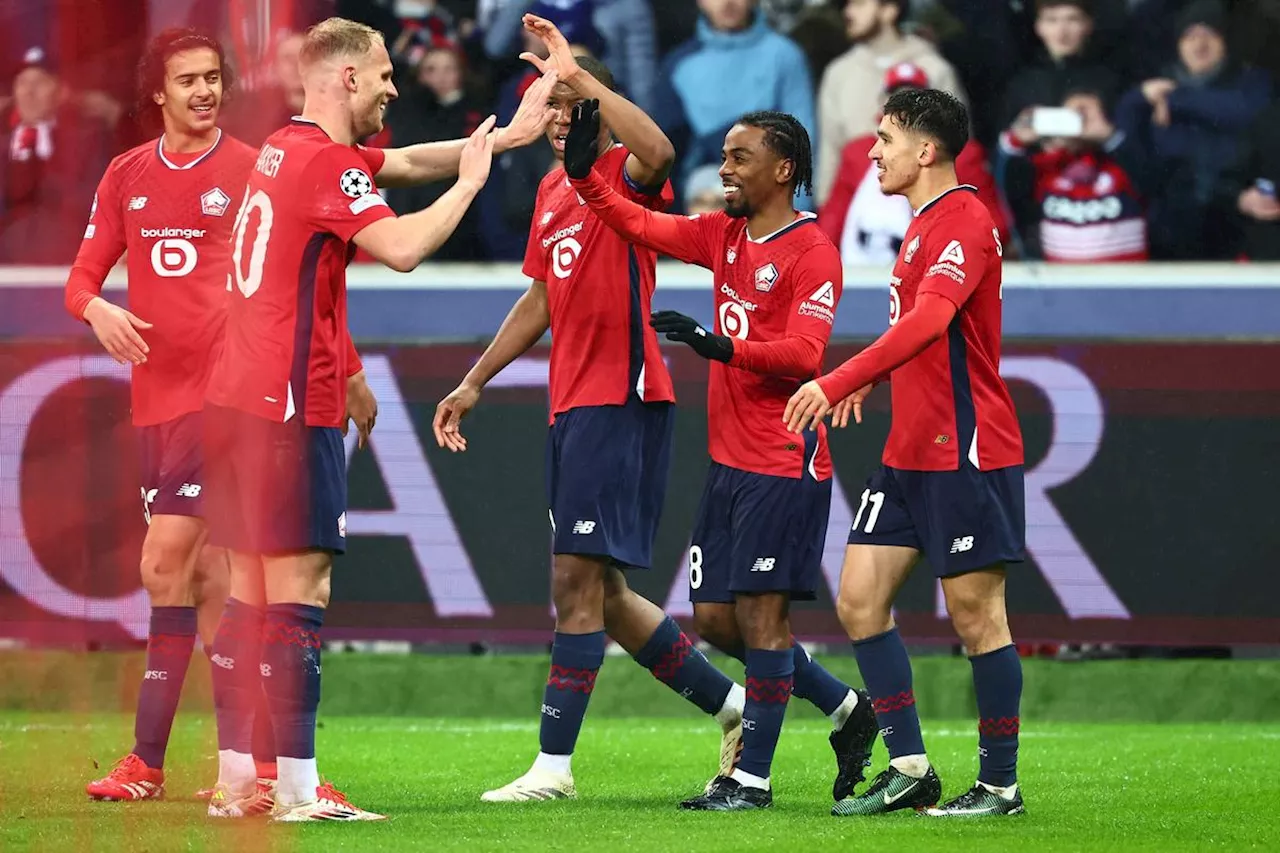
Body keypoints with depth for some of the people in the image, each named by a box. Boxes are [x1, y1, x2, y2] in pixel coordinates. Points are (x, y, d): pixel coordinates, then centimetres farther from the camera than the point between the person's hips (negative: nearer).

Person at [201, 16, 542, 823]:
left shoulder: (285, 150, 16)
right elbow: (403, 247, -25)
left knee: (251, 594, 10)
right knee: (301, 591, -9)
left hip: (236, 398, 10)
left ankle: (235, 779, 10)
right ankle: (299, 789, -11)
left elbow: (405, 161, 27)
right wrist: (471, 181, -10)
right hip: (290, 407, -10)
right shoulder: (327, 162, -13)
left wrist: (502, 137, 22)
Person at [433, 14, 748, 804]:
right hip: (572, 404, 9)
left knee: (579, 579, -10)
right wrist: (476, 382, 27)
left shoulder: (624, 177, -8)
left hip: (622, 398, -9)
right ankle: (733, 704, 22)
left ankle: (555, 763, -8)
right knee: (600, 592, 11)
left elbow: (657, 152, -34)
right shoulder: (552, 189, 18)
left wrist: (579, 74, -31)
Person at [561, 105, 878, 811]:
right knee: (715, 617, 9)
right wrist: (583, 173, 0)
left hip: (784, 466, -9)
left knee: (761, 612, -6)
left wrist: (721, 346, -29)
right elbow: (640, 225, 13)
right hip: (729, 460, 9)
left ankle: (752, 779, 0)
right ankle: (847, 709, 24)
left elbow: (804, 354, -20)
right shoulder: (724, 235, 12)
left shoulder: (811, 251, -12)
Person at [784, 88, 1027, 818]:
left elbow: (927, 323, -30)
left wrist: (837, 384, -37)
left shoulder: (964, 221, -16)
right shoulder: (923, 224, 15)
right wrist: (874, 379, 16)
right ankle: (910, 770, 8)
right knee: (860, 599, 4)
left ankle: (1000, 785, 7)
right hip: (910, 454, 10)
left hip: (967, 454, -10)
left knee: (975, 613, -3)